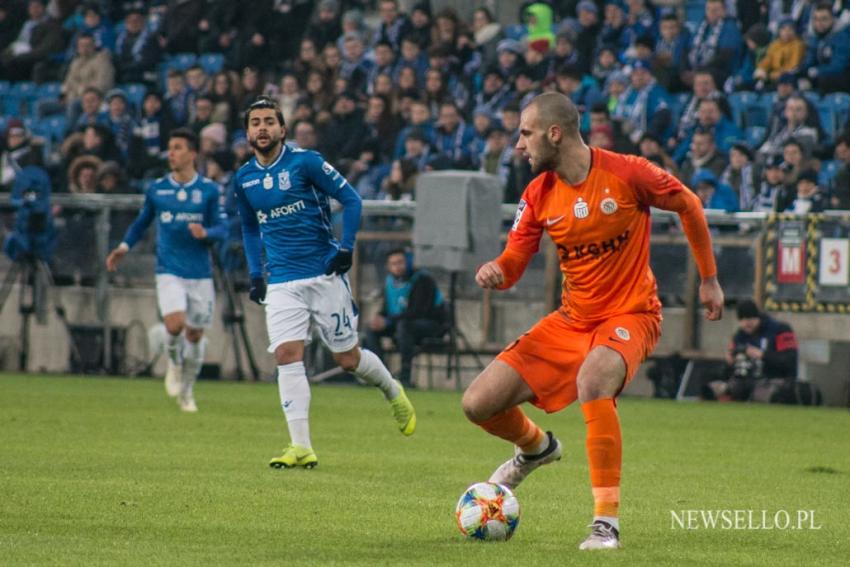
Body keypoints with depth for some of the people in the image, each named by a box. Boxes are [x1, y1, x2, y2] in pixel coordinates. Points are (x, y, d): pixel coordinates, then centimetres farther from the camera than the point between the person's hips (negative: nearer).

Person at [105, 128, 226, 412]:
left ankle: (187, 389, 27)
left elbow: (222, 228, 0)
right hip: (169, 272, 0)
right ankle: (175, 362, 12)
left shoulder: (208, 190, 0)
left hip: (200, 274, 1)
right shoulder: (156, 189, 4)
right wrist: (124, 246, 5)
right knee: (175, 325, -21)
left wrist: (205, 232, -21)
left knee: (195, 334, 6)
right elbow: (142, 221, 18)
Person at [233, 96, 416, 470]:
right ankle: (301, 447, -17)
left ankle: (393, 392, 36)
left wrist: (346, 247, -11)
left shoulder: (305, 162, -7)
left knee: (348, 359, 3)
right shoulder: (243, 179, 7)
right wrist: (255, 275, 14)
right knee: (287, 356, -15)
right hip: (281, 282, 3)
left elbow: (350, 199, -3)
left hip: (324, 274, -3)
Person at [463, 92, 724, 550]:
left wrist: (709, 280, 6)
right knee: (478, 404, -3)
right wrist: (492, 273, -24)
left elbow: (688, 206, 0)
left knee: (592, 379, -40)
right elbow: (512, 266, 2)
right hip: (572, 320, 6)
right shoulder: (539, 195, -1)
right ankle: (535, 448, 35)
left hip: (629, 315, -6)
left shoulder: (626, 173, -15)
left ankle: (607, 522, -31)